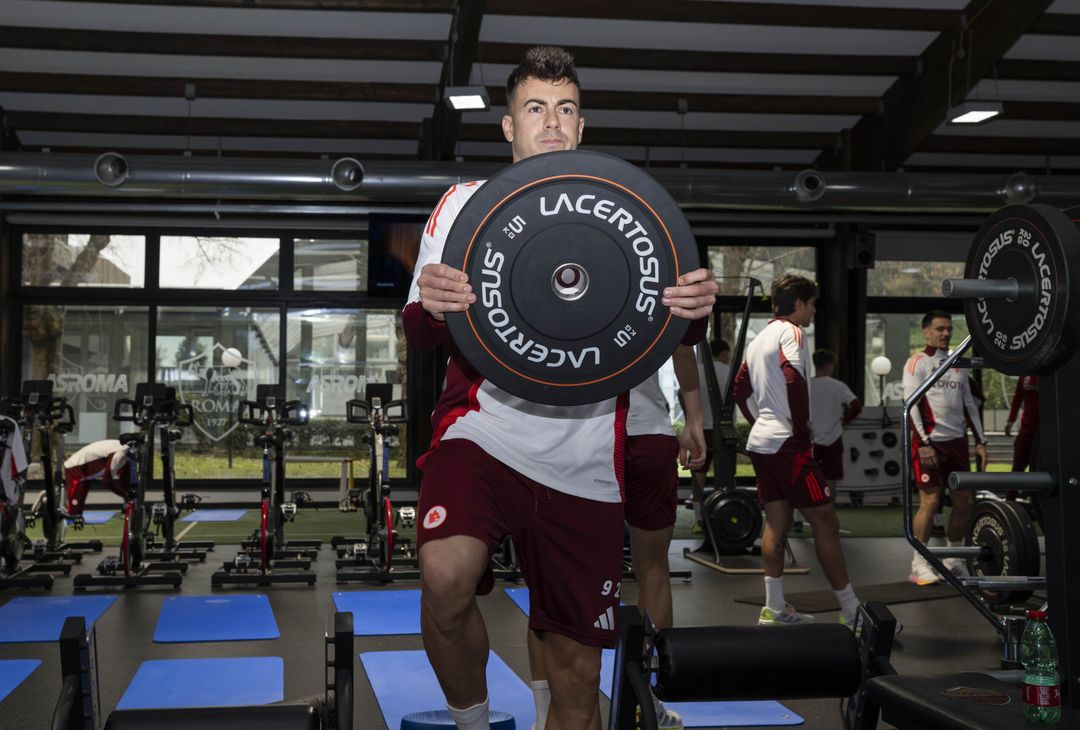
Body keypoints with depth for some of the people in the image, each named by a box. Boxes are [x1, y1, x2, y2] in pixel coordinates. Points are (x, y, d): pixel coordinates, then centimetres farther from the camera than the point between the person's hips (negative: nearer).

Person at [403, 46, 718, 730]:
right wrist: (431, 309, -23)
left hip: (584, 459, 2)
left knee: (577, 675, 4)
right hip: (485, 428, -1)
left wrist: (695, 309, -15)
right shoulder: (468, 201, 8)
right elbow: (419, 331, 2)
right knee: (445, 578, -30)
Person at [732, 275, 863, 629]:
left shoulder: (760, 338, 18)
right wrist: (802, 427, -16)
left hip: (760, 441, 9)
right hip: (786, 443, -9)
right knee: (825, 522, -6)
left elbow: (740, 390, 23)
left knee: (777, 523, 10)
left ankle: (775, 609, 12)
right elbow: (794, 379, -25)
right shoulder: (790, 332, -9)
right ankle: (852, 612, -4)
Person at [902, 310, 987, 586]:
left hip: (957, 440, 7)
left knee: (964, 500, 7)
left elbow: (969, 403, 18)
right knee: (930, 501, -8)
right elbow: (911, 405, -10)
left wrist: (980, 440, 12)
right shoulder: (917, 363, -3)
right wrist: (923, 444, -17)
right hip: (930, 441, -6)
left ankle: (953, 559, 20)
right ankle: (919, 564, 1)